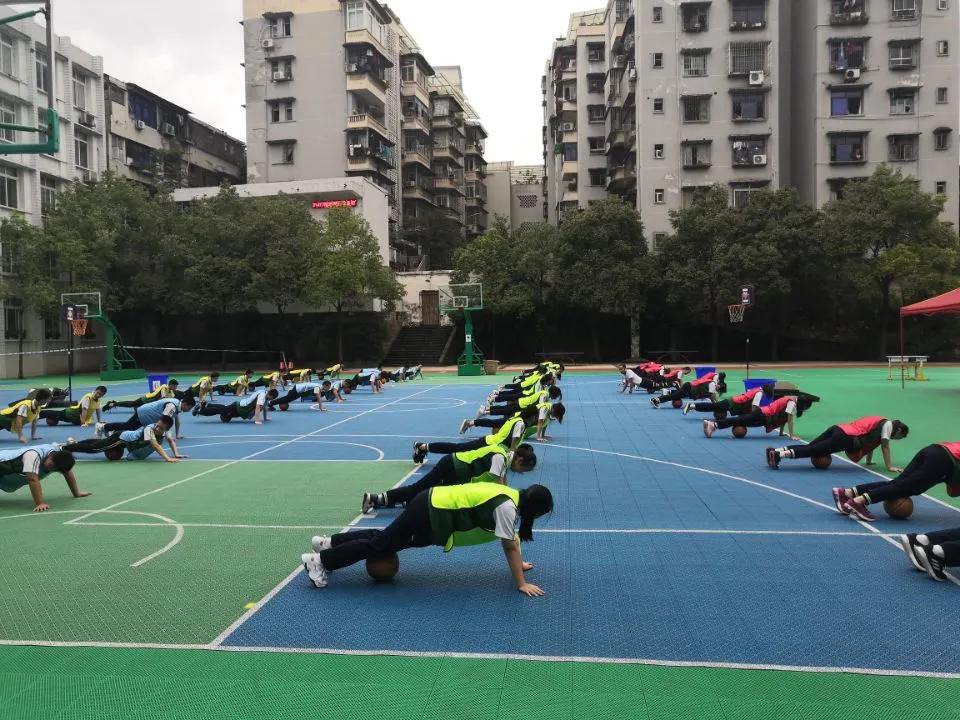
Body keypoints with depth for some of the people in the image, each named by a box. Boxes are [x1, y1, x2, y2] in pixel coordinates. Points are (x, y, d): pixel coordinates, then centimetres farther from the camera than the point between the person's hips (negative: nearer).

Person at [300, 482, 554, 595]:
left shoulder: (511, 497, 8)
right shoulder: (507, 507, -19)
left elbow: (510, 540, 21)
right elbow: (510, 546, -17)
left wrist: (518, 564, 25)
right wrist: (521, 584, -12)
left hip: (435, 506, 8)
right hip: (431, 513, -8)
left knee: (384, 539, 20)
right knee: (381, 544, 0)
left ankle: (330, 542, 29)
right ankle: (319, 560, 7)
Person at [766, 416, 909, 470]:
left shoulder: (879, 422, 30)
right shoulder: (888, 425, 6)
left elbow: (870, 440, 37)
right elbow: (885, 446, 2)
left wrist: (869, 461, 40)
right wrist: (889, 467, 5)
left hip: (839, 429, 8)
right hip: (845, 437, -8)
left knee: (810, 447, 2)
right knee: (813, 451, -14)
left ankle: (776, 451, -10)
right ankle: (779, 455, -27)